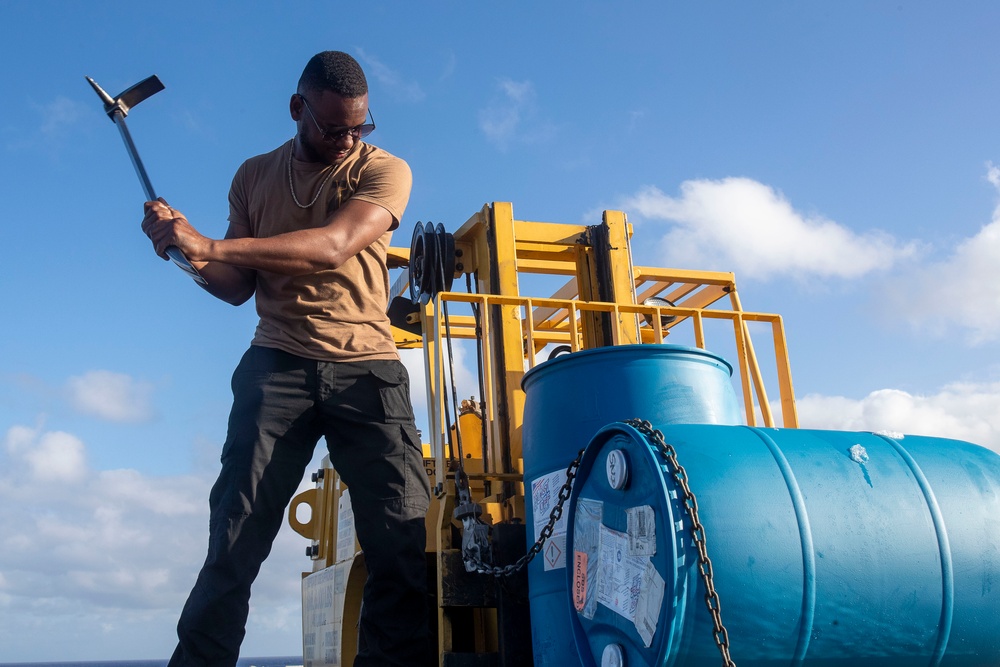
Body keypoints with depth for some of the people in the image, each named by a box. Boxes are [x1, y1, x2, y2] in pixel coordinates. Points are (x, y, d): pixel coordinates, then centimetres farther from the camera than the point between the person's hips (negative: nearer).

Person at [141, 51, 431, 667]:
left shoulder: (384, 170, 3)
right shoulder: (255, 177, 16)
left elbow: (333, 246, -15)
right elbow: (238, 286, 16)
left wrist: (212, 245, -20)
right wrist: (192, 252, -5)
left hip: (365, 367, -1)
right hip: (277, 365, 2)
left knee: (404, 539, -10)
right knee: (236, 534, -7)